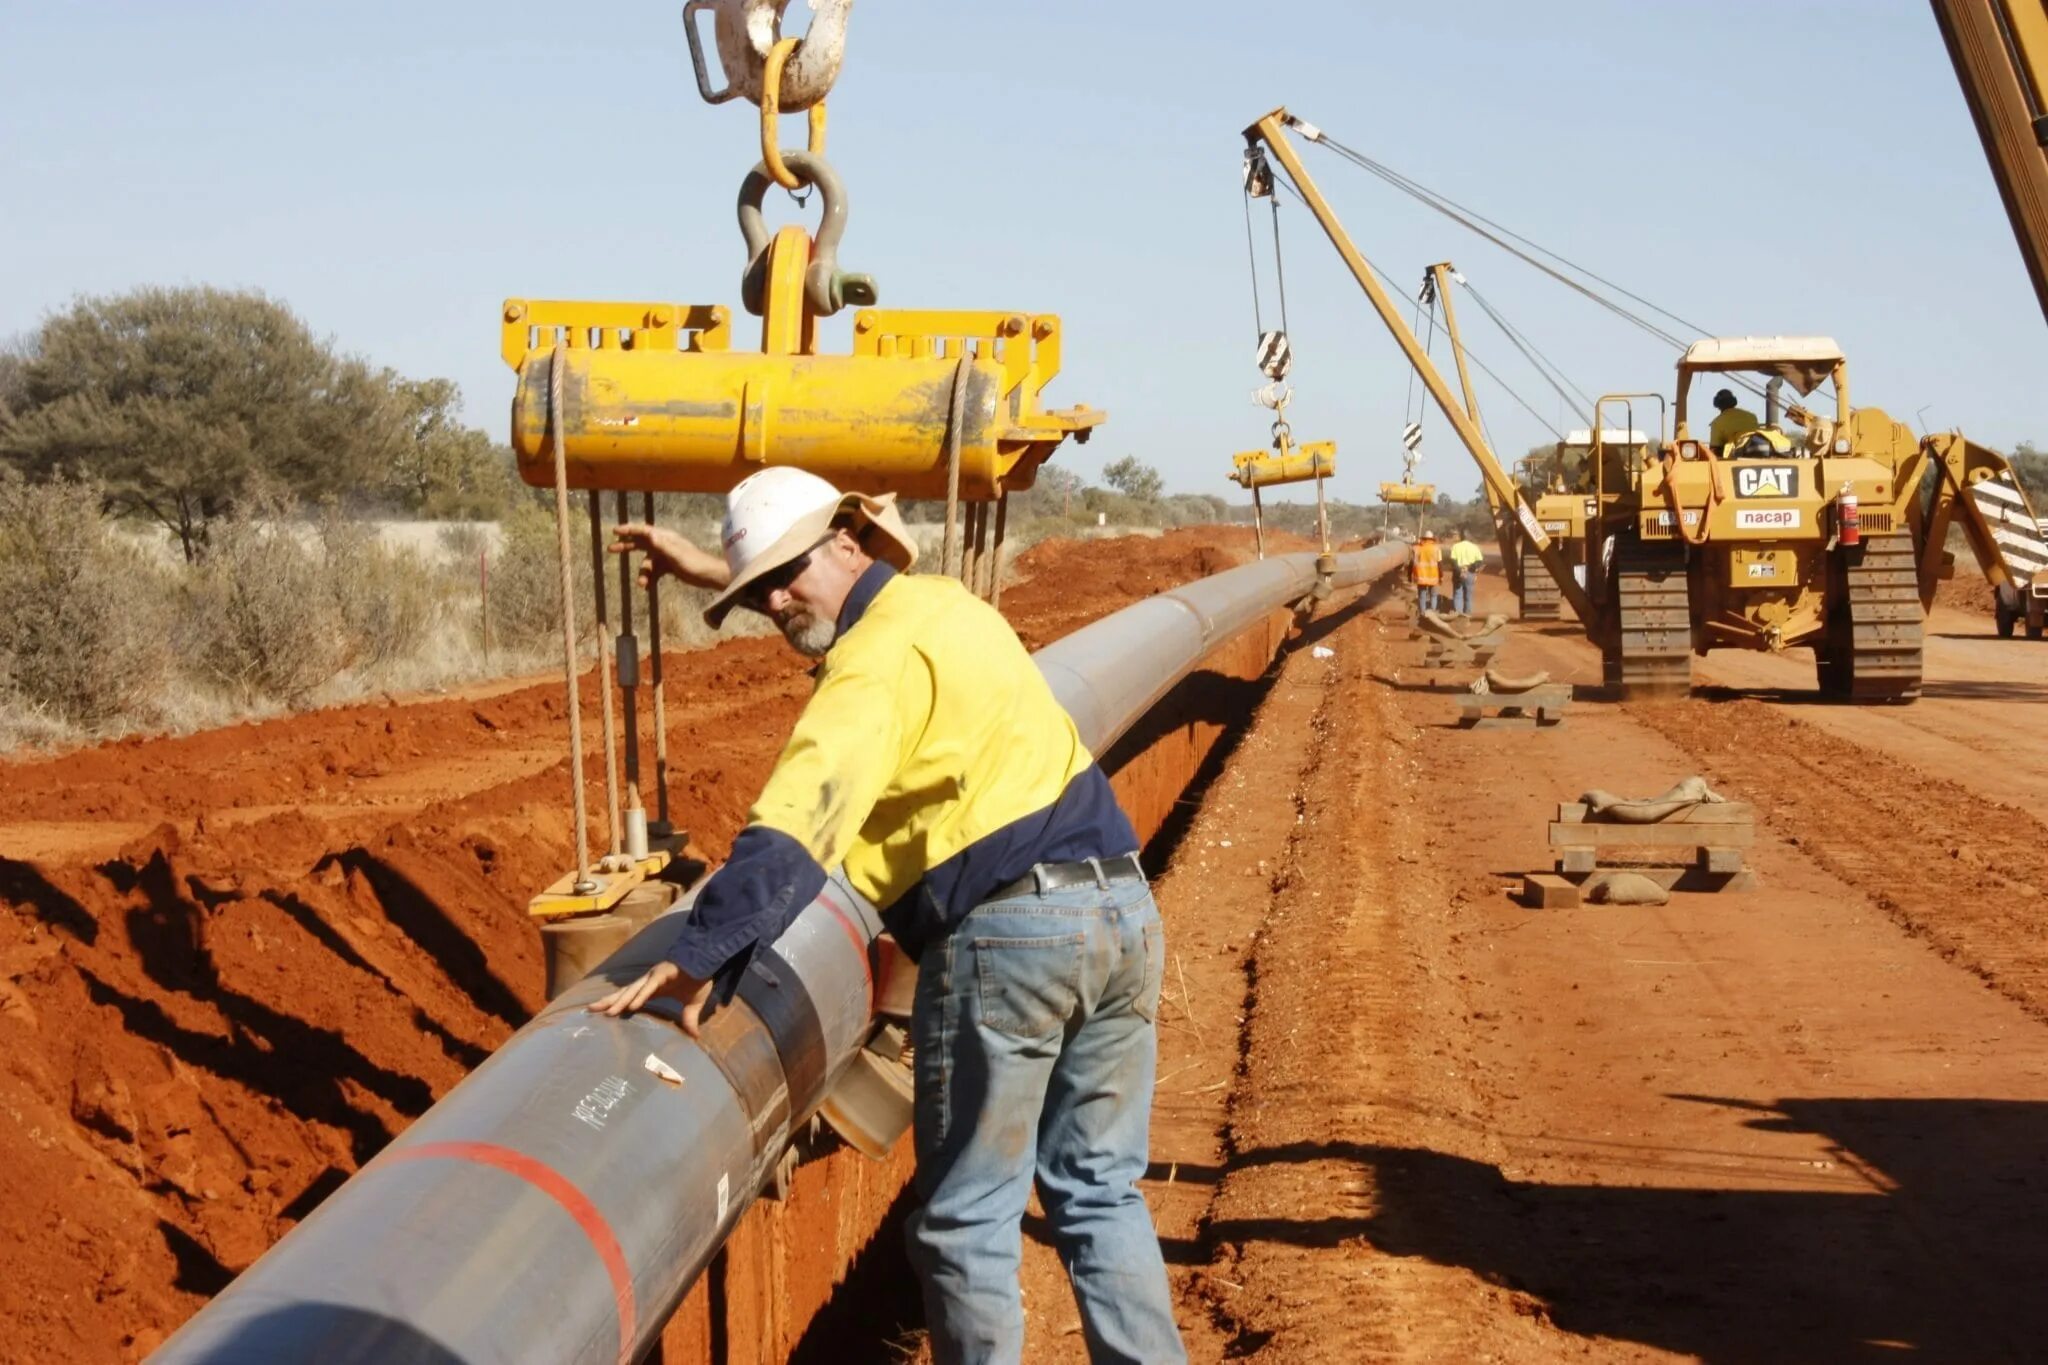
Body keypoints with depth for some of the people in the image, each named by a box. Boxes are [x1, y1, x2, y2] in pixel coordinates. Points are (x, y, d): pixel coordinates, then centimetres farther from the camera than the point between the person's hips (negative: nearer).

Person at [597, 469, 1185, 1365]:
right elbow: (841, 597, 40)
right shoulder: (942, 602, 17)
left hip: (1008, 930, -9)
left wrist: (703, 956, -31)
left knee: (967, 1221, 3)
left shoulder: (882, 655, -9)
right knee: (1100, 1192, 15)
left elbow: (798, 824, -24)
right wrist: (707, 570, 43)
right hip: (1123, 910, 9)